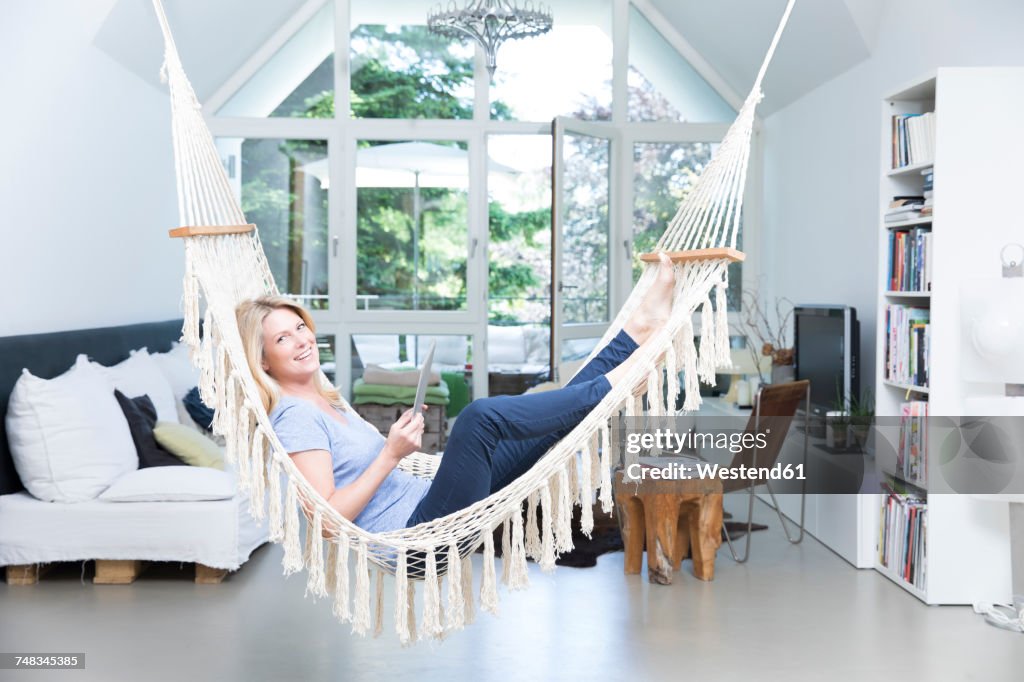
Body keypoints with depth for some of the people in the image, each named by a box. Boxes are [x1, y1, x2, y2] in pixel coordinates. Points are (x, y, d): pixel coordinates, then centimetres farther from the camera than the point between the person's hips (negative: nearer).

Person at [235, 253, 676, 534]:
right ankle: (615, 384, -14)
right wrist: (391, 455, -20)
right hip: (421, 538, -10)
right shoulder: (294, 418, -11)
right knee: (480, 416, -28)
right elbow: (327, 516, -19)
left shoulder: (324, 404, 17)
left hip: (425, 506, 10)